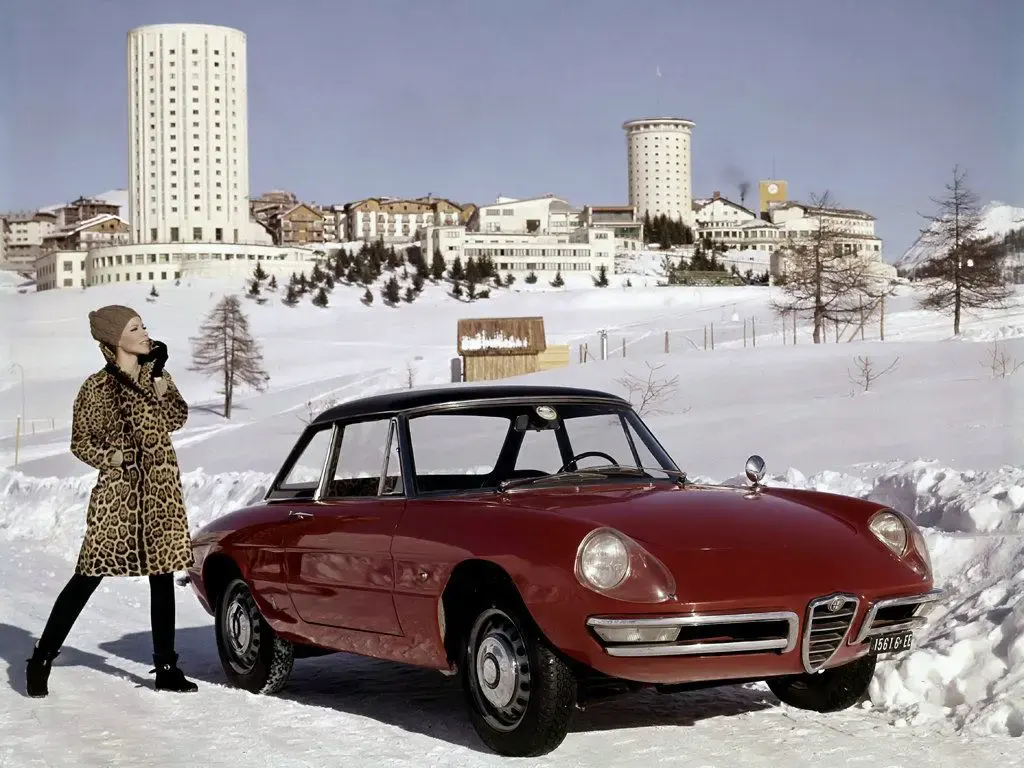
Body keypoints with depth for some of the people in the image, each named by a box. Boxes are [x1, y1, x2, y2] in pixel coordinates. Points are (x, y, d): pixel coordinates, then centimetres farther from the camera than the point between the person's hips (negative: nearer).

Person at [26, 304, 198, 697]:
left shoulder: (154, 374, 10)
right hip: (118, 490, -5)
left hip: (161, 490, 5)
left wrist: (159, 383, -13)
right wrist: (111, 458, -14)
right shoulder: (97, 387, -4)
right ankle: (42, 658, 3)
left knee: (163, 575, 7)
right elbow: (80, 442, 1)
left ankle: (166, 667, 14)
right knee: (90, 574, -7)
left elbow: (176, 418, 0)